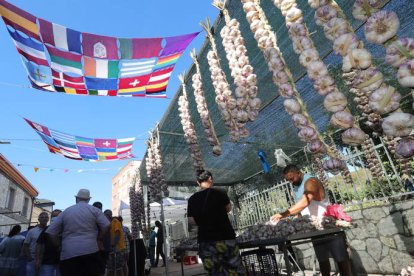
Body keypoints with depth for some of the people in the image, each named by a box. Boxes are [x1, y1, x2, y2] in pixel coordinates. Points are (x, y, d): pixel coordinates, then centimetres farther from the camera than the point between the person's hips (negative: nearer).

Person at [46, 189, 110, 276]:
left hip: (68, 254, 2)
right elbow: (106, 226, -4)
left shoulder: (65, 212, 14)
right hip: (90, 251, -2)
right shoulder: (94, 210, 6)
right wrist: (99, 238, 11)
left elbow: (50, 232, 14)